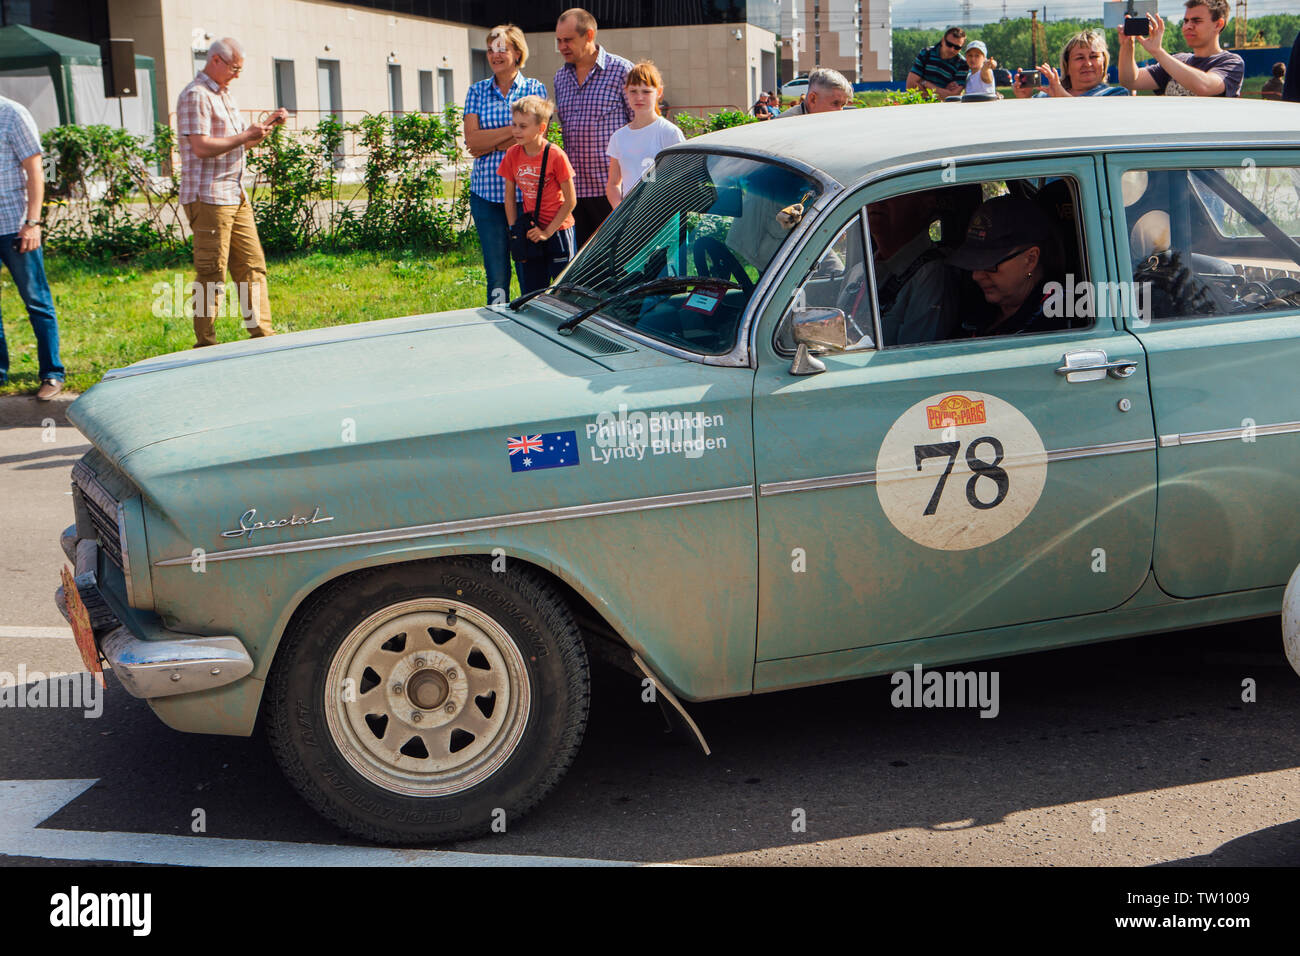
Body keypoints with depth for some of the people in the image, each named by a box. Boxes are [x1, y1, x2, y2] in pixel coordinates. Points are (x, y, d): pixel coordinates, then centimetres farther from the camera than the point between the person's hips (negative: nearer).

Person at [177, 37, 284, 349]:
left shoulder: (225, 95, 20)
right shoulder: (196, 95, -11)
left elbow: (242, 140, 26)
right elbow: (202, 147, -21)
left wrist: (268, 125, 10)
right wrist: (246, 136, -17)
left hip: (236, 196, 10)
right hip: (208, 197, -9)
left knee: (253, 267, 8)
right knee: (212, 275, -6)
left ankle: (262, 335, 12)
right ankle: (205, 346, 0)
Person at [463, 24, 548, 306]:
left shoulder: (535, 88, 5)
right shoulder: (478, 91, 12)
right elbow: (472, 139, 0)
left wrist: (489, 144, -7)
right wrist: (513, 130, -9)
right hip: (486, 190, 2)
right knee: (496, 271, 3)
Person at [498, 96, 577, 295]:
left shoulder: (555, 155, -14)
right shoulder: (513, 155, 0)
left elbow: (570, 201, -10)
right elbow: (509, 197, 8)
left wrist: (548, 232, -12)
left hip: (558, 231, -5)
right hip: (530, 233, 5)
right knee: (531, 293, 8)